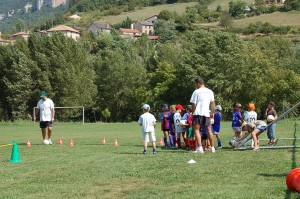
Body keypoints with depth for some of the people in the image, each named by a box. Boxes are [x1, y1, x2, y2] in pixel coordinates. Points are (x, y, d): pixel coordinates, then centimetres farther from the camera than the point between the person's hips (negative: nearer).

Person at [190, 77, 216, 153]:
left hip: (198, 113, -5)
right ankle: (212, 147, 19)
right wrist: (212, 113, 19)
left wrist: (192, 112, 6)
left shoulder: (196, 92, -6)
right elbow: (212, 103, 12)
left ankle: (200, 147, -17)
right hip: (206, 113, 5)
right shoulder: (210, 92, 9)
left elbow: (194, 104, -6)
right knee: (209, 130, 15)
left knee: (196, 130, -4)